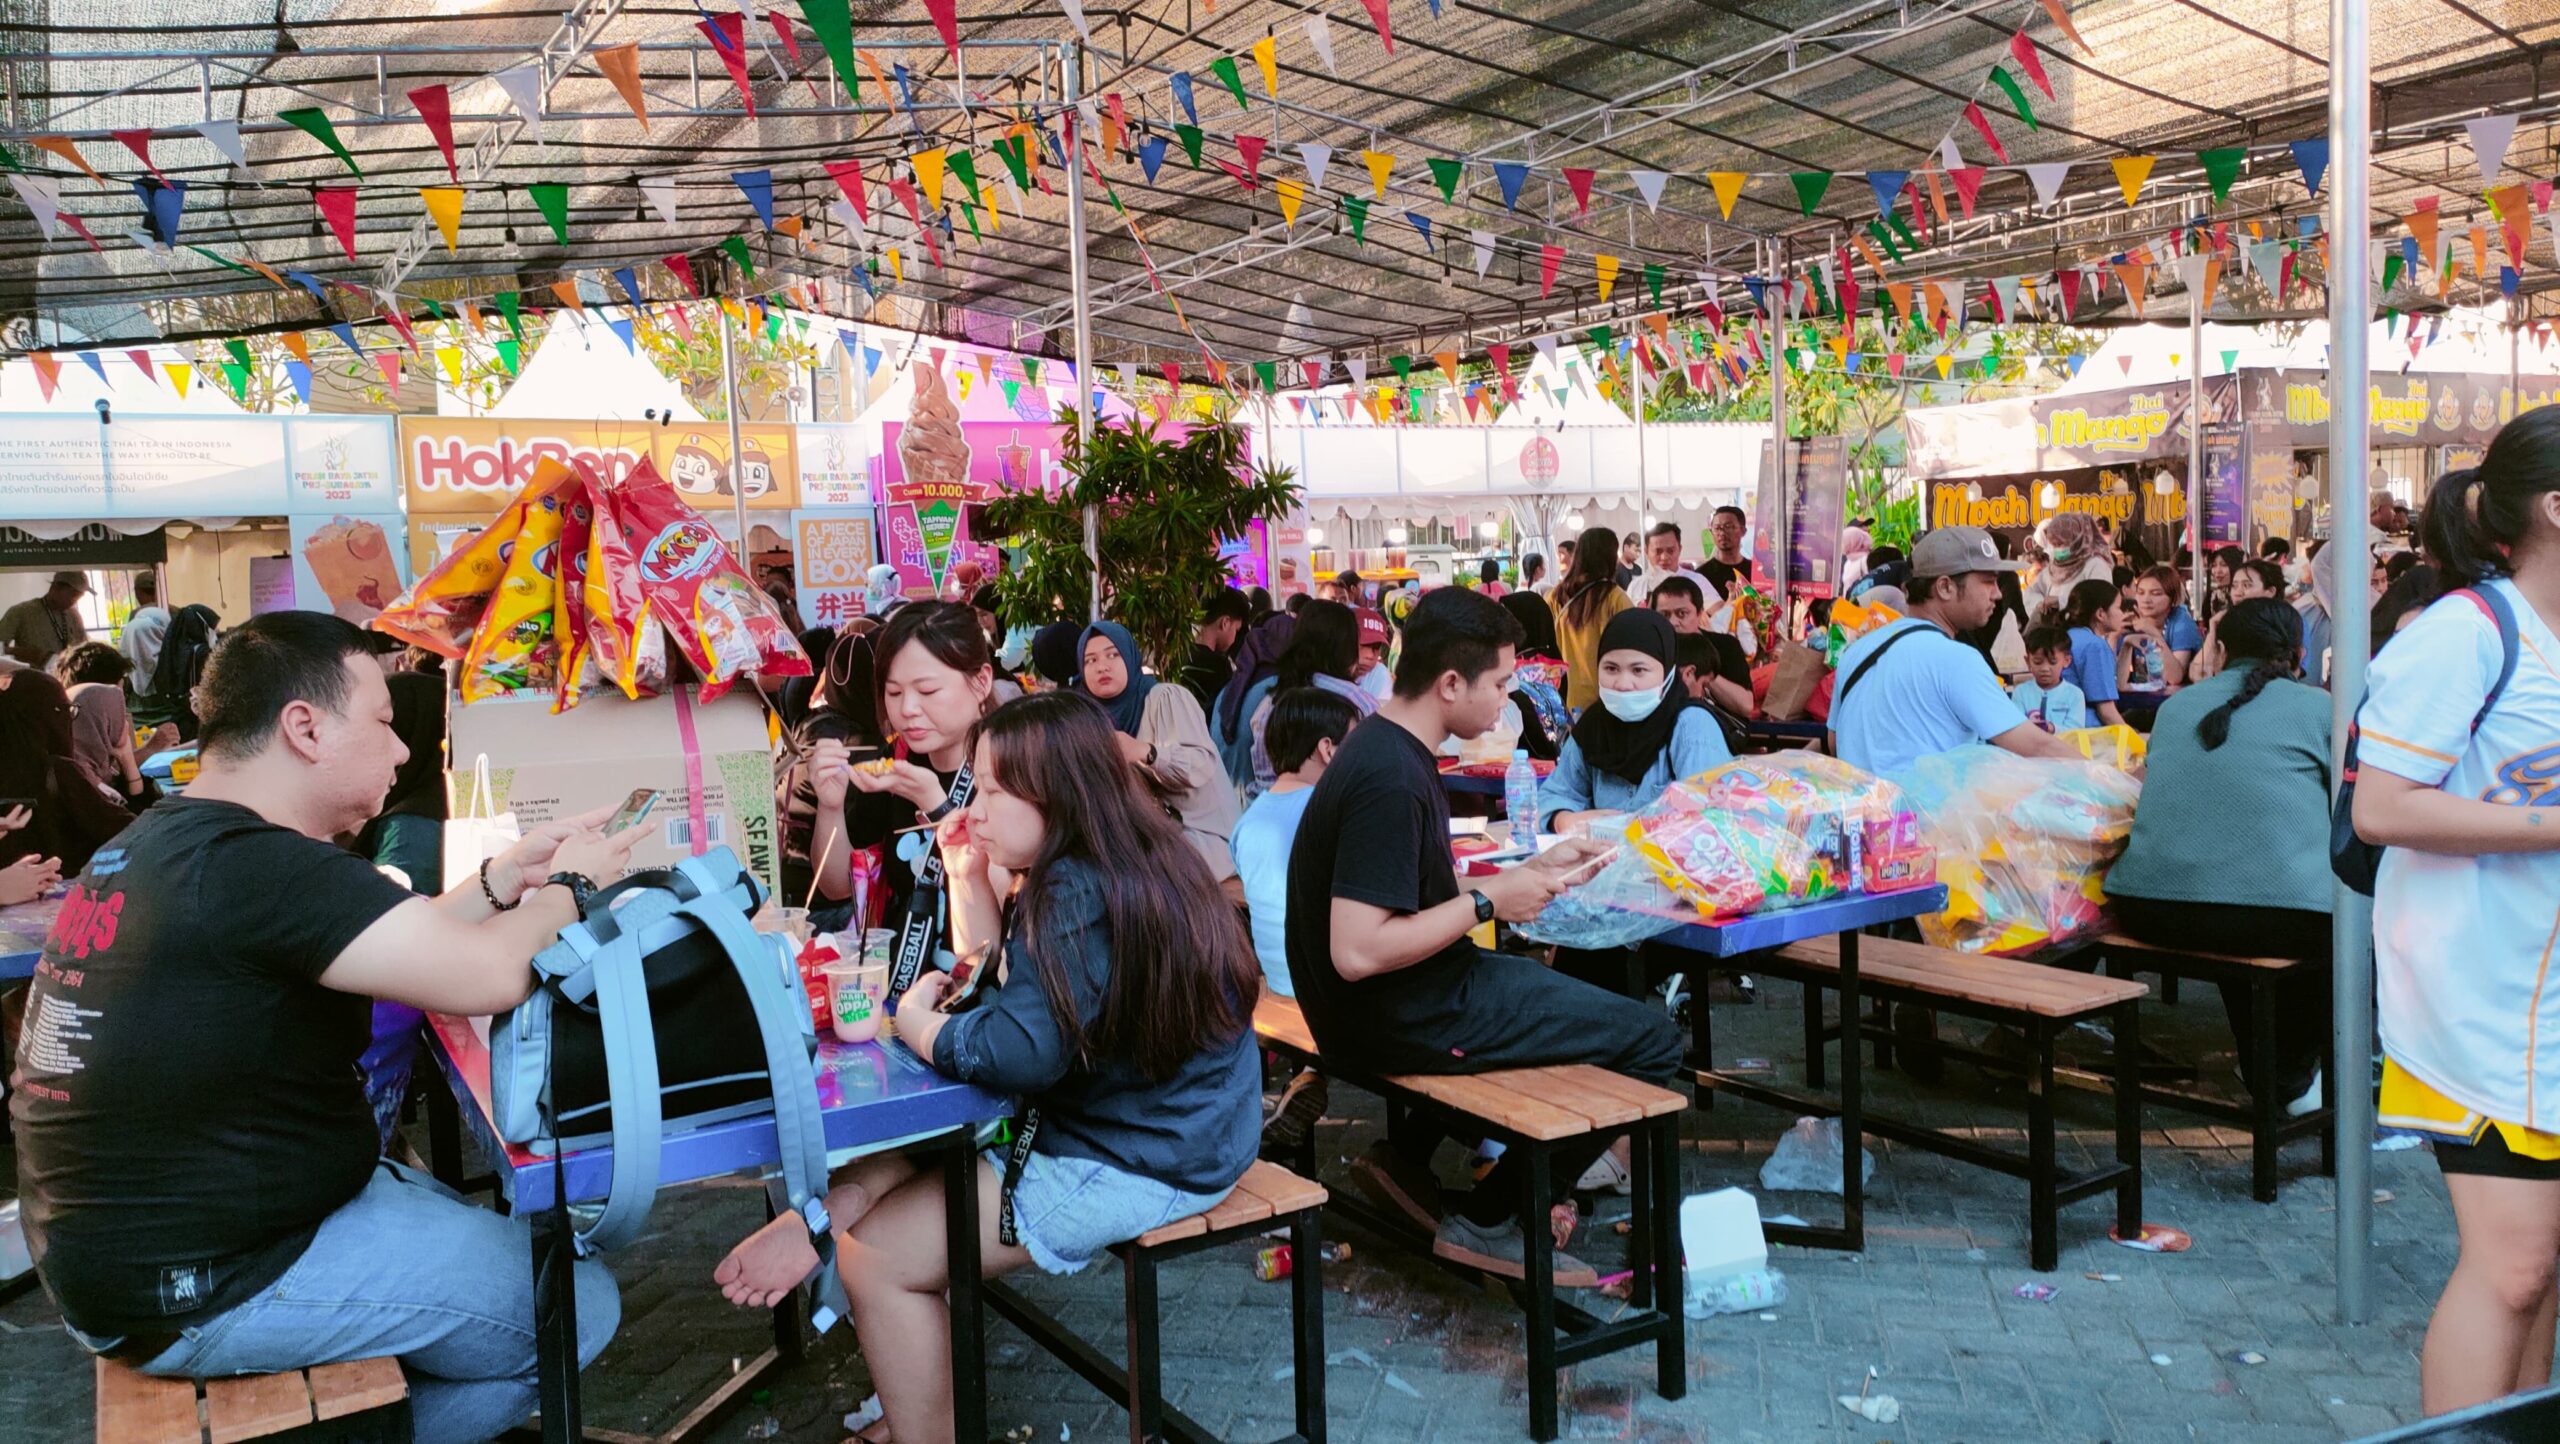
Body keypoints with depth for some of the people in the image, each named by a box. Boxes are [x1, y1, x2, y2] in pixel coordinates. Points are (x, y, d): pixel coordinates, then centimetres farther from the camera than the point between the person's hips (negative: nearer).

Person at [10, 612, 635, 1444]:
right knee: (579, 1304, -5)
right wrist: (567, 884, -11)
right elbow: (487, 976, -30)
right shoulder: (253, 866, -26)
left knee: (484, 1231, 24)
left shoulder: (162, 842, 7)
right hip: (202, 1289, -10)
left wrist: (506, 878, 2)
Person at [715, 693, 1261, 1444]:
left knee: (876, 1258, -1)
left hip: (1132, 1166, -10)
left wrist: (914, 1020, -11)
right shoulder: (1086, 874, 7)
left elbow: (1014, 1054, -28)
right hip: (1149, 1127, 10)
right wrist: (969, 875, 1)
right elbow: (1001, 990, 10)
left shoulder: (1085, 898, -24)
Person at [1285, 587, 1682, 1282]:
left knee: (1566, 987, 34)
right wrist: (1487, 900, -21)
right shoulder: (1390, 781, -26)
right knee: (1652, 1040, -6)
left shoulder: (1384, 746, 6)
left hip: (1395, 1000, 11)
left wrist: (1530, 870, 6)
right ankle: (1486, 1224, 4)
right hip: (1398, 1019, -10)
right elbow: (1357, 951, -32)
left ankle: (1405, 1159, 24)